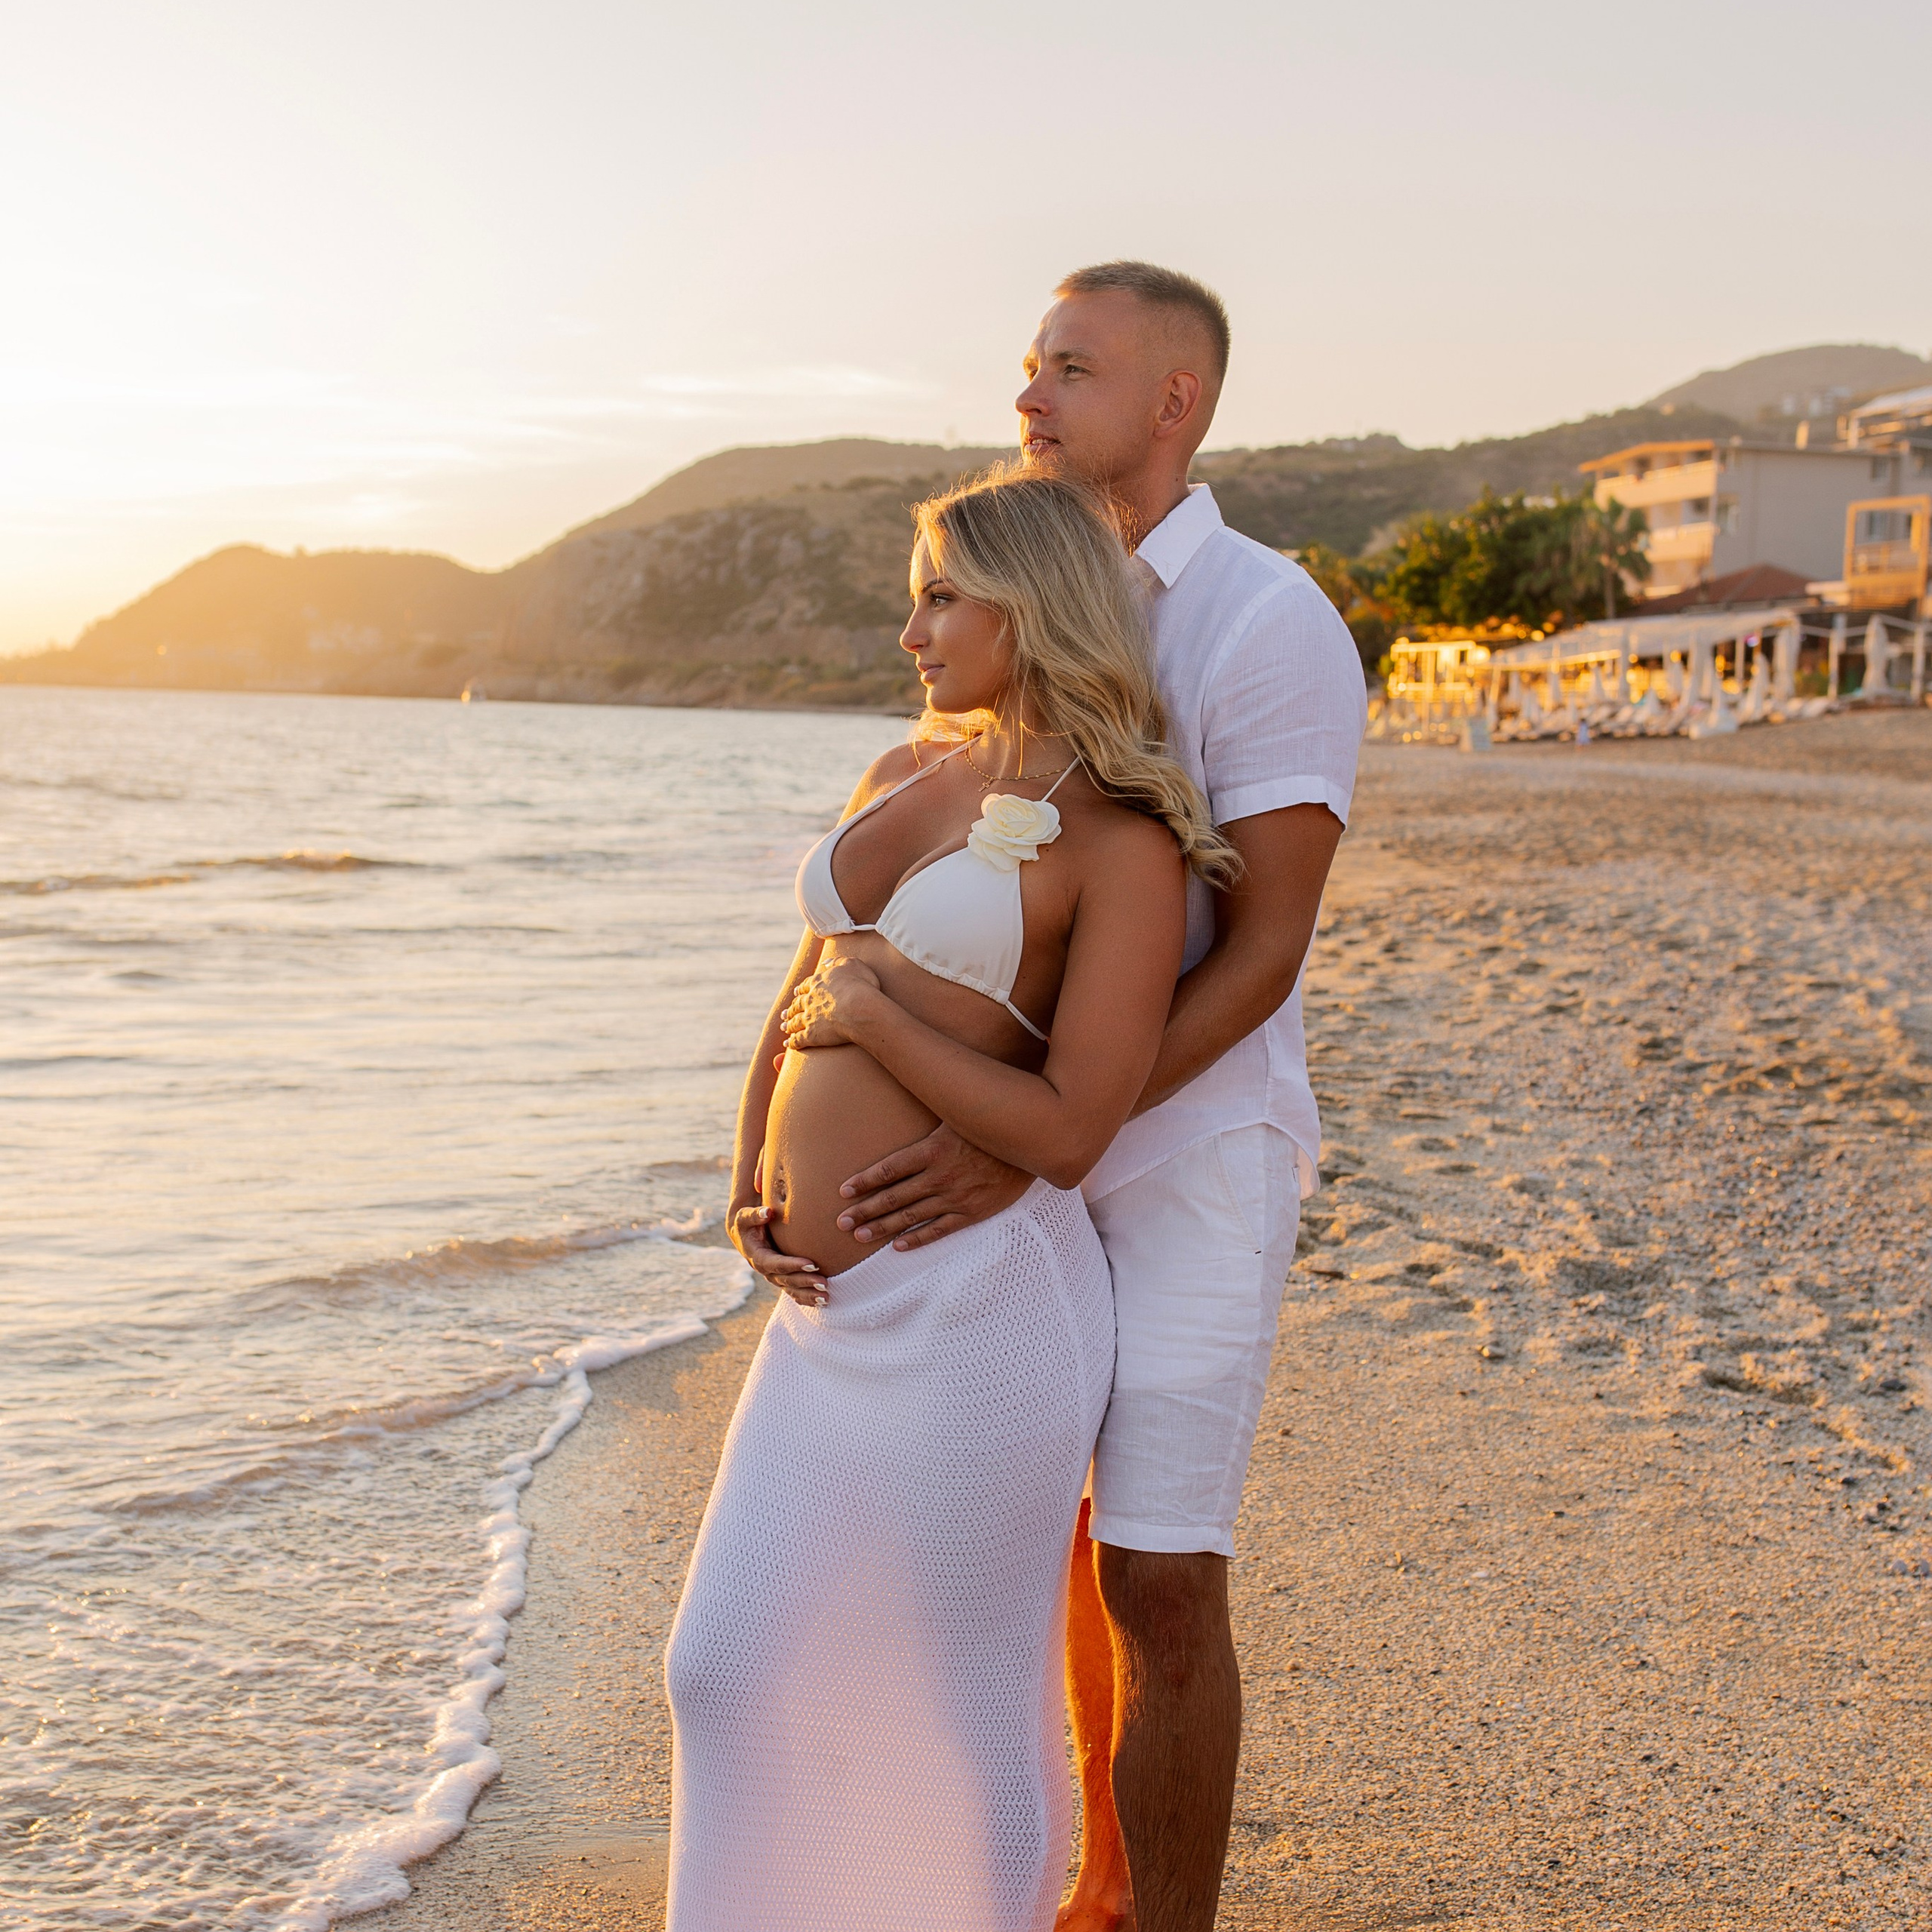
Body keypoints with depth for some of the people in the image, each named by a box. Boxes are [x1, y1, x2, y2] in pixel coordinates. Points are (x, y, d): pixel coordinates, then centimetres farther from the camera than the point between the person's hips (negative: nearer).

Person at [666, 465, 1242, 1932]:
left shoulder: (1124, 840, -10)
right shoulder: (904, 776, 12)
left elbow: (1069, 1129, -16)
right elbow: (803, 997, 20)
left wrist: (875, 1014, -11)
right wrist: (752, 1191, 7)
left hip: (980, 1303, -7)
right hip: (832, 1305, 8)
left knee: (955, 1695, 6)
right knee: (732, 1663, 14)